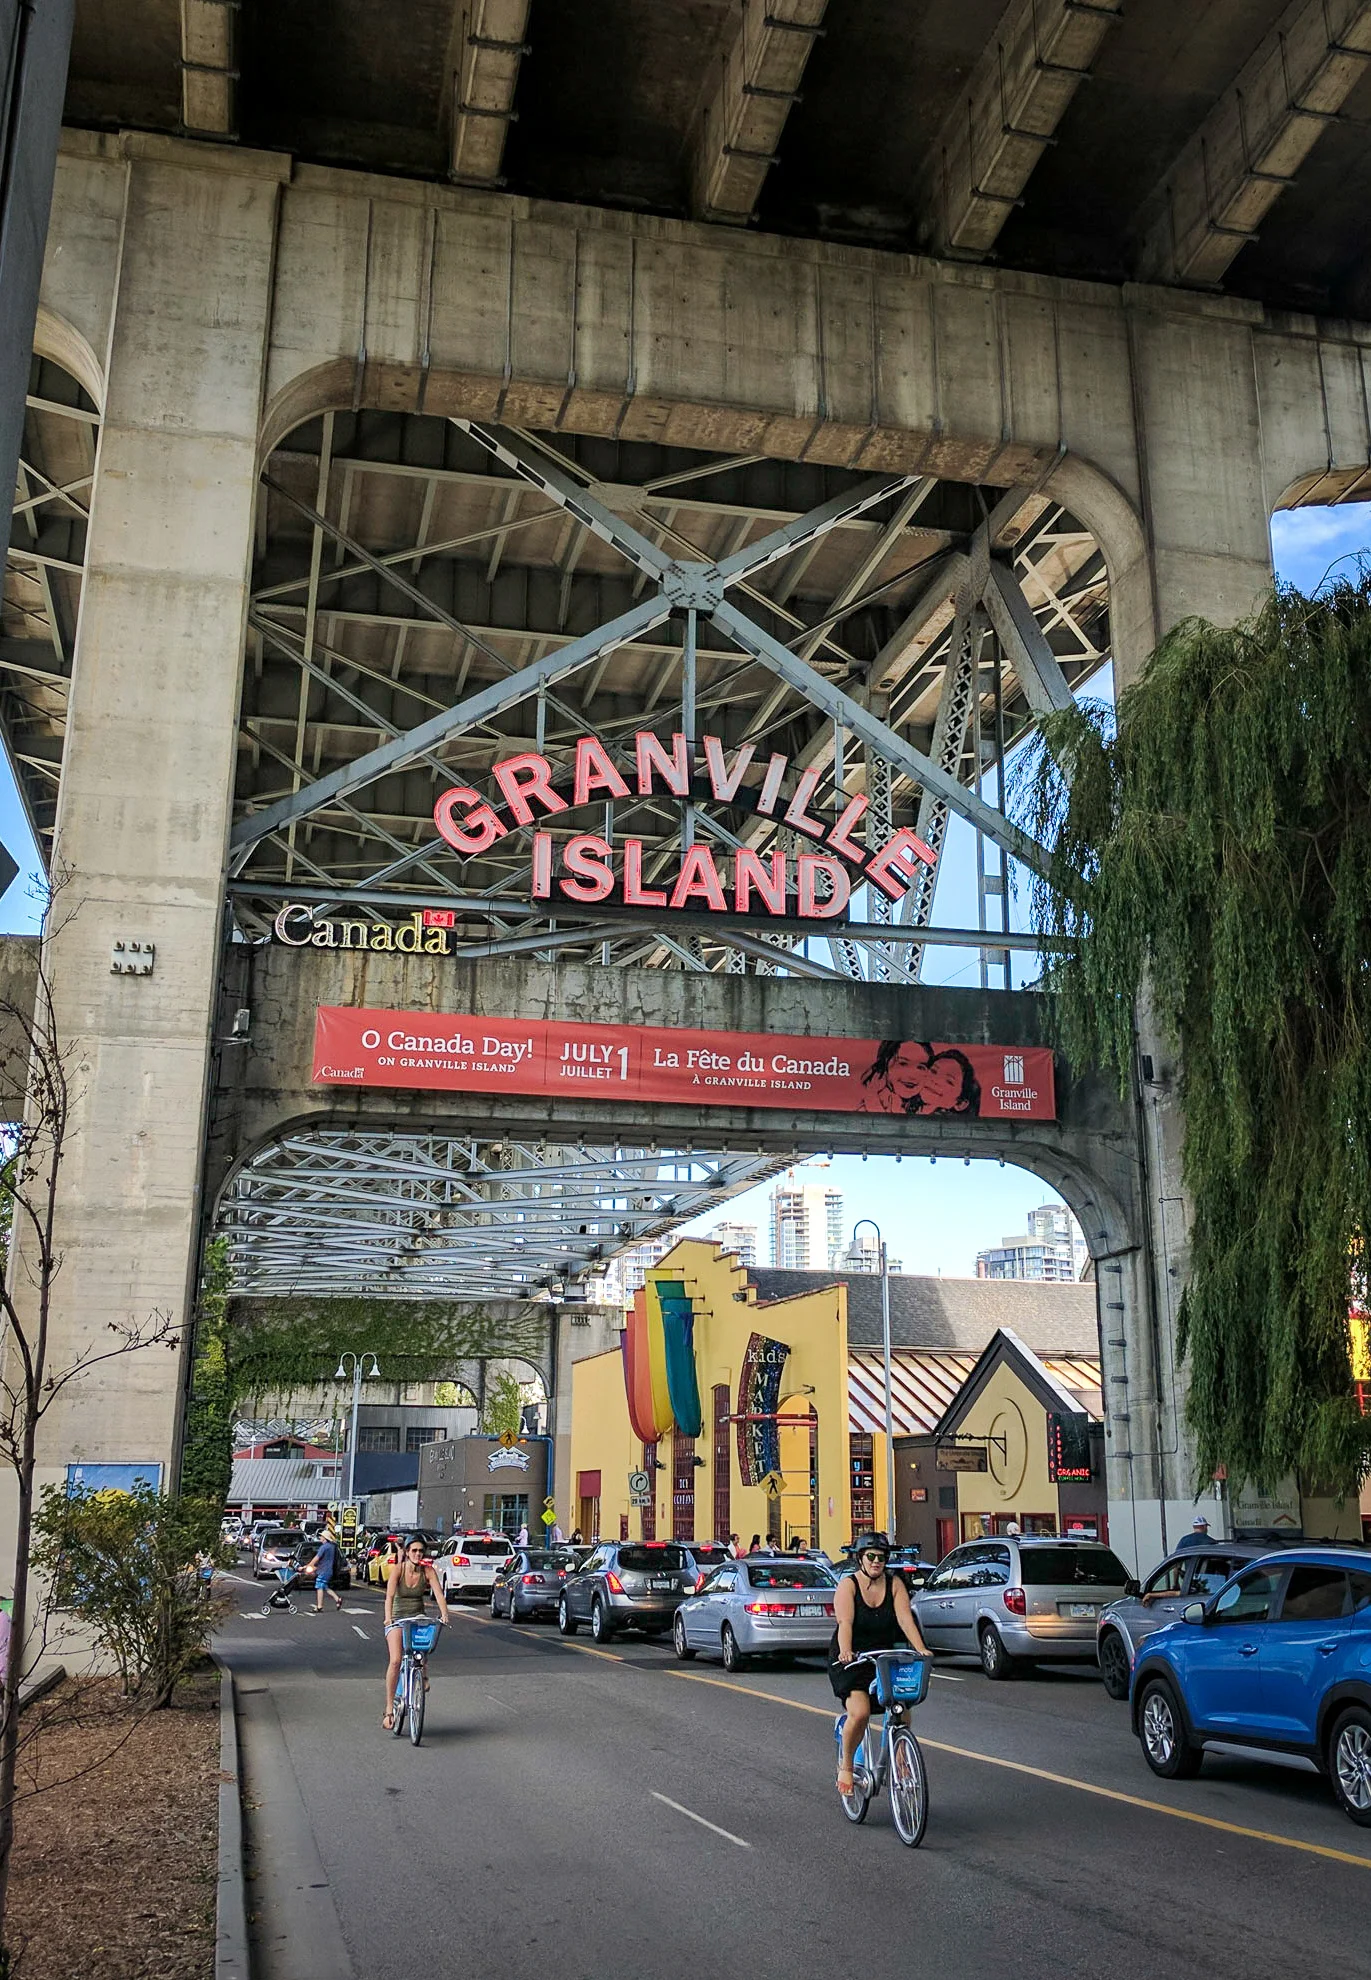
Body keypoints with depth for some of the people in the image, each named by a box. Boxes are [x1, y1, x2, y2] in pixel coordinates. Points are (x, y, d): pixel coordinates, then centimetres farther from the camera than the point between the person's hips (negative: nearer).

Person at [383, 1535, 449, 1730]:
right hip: (397, 1619, -2)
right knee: (395, 1661, -19)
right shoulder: (398, 1570, -11)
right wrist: (388, 1617, -39)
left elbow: (439, 1594, -14)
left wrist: (444, 1615, -31)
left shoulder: (427, 1571, -5)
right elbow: (390, 1595, -23)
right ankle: (389, 1709, -10)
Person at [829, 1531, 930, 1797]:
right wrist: (845, 1651, -40)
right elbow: (845, 1622, -23)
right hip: (851, 1661, -4)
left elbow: (905, 1618, -11)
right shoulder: (848, 1585, -9)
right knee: (859, 1712, -21)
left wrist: (921, 1649, -25)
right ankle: (846, 1766, 2)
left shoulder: (894, 1584, 1)